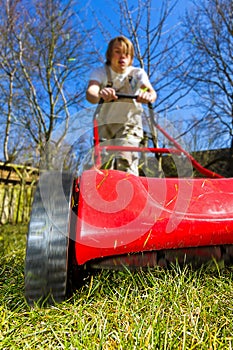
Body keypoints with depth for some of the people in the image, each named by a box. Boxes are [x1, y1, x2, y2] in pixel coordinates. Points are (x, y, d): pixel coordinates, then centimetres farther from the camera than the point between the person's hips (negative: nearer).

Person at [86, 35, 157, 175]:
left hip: (130, 124, -1)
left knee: (125, 159, -22)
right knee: (103, 166, -3)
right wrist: (99, 95, -54)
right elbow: (90, 92, -30)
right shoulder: (100, 72, -8)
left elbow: (151, 91, -27)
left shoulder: (137, 73, -7)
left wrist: (148, 96, -52)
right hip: (104, 125, 1)